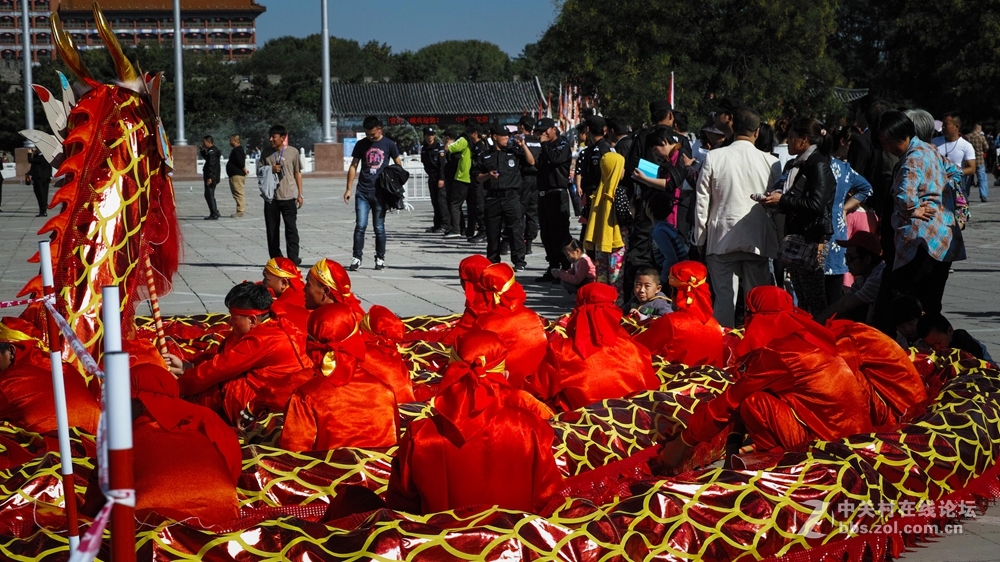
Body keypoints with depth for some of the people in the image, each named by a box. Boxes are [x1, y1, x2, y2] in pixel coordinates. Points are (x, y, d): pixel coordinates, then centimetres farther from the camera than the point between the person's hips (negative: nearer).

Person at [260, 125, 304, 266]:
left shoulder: (293, 152, 1)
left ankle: (293, 258, -5)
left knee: (291, 228, -6)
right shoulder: (266, 152, 7)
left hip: (288, 196, -3)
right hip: (271, 196, 3)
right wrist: (271, 170, -10)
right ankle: (275, 259, 14)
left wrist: (300, 194, 3)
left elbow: (297, 173, 6)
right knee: (272, 229, 6)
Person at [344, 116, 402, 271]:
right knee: (360, 225, -6)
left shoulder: (389, 144, 2)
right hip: (363, 192, 1)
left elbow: (398, 164, 9)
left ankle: (380, 258, 14)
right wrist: (348, 188, 4)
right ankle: (356, 258, 0)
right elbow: (353, 166, 9)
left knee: (379, 228, 4)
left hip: (380, 192, -1)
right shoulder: (361, 144, 6)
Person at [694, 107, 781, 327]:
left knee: (724, 299, 3)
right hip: (758, 241, 0)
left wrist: (700, 240, 9)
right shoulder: (770, 162, -3)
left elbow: (702, 202, 1)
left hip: (722, 239, 0)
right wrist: (776, 242, 15)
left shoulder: (713, 157, -3)